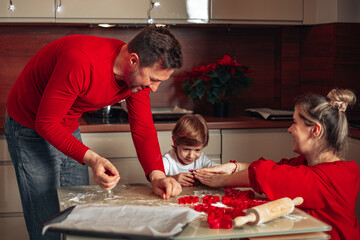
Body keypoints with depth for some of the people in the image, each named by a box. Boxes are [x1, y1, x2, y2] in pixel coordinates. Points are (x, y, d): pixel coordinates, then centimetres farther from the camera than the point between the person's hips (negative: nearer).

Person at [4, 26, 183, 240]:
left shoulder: (139, 74, -12)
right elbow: (46, 123, -30)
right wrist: (91, 159, -41)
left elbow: (143, 129, -9)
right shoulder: (80, 61, -36)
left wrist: (156, 174, -26)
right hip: (31, 130, -7)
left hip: (69, 130, 7)